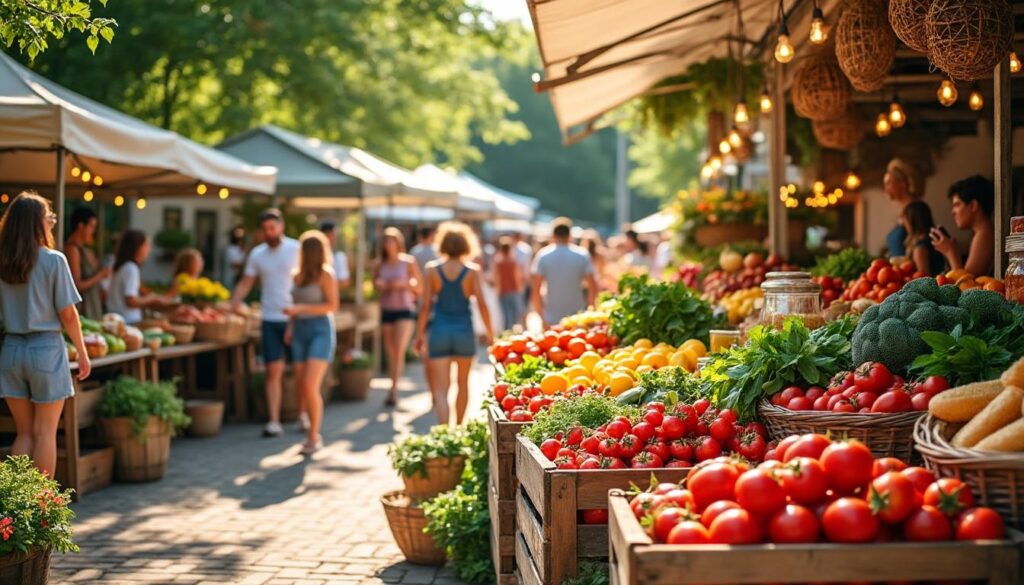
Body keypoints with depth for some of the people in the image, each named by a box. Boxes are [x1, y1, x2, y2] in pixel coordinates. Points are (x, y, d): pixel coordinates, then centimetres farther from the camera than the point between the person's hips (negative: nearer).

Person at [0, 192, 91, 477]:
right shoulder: (53, 261, -9)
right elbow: (67, 314, -8)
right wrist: (82, 352, 1)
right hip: (46, 349, -4)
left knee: (23, 432, 12)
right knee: (45, 432, 4)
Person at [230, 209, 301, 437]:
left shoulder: (296, 249, -2)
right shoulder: (257, 254, 7)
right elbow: (245, 284, 11)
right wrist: (230, 309, -2)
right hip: (270, 319, 2)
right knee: (273, 371, -3)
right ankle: (273, 421, -4)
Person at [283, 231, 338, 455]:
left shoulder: (326, 274, -7)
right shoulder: (297, 275, 12)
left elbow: (332, 306, -14)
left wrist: (300, 308, -20)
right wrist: (290, 327, 8)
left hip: (321, 331, -7)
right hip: (300, 332, 7)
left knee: (310, 386, -14)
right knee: (301, 388, 4)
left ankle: (314, 437, -4)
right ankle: (311, 433, 14)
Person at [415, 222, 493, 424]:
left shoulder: (432, 269, -2)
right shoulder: (472, 271, -4)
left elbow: (426, 305, -4)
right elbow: (481, 304, -8)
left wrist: (420, 334, 5)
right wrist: (490, 334, 2)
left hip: (439, 330, -1)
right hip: (464, 330, 1)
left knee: (440, 390, -2)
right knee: (463, 384, 21)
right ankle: (458, 428, 34)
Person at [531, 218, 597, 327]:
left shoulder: (543, 255, -2)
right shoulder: (582, 255, -1)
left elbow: (536, 289, -3)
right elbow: (593, 287, -2)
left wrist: (541, 314, 7)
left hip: (551, 320, 0)